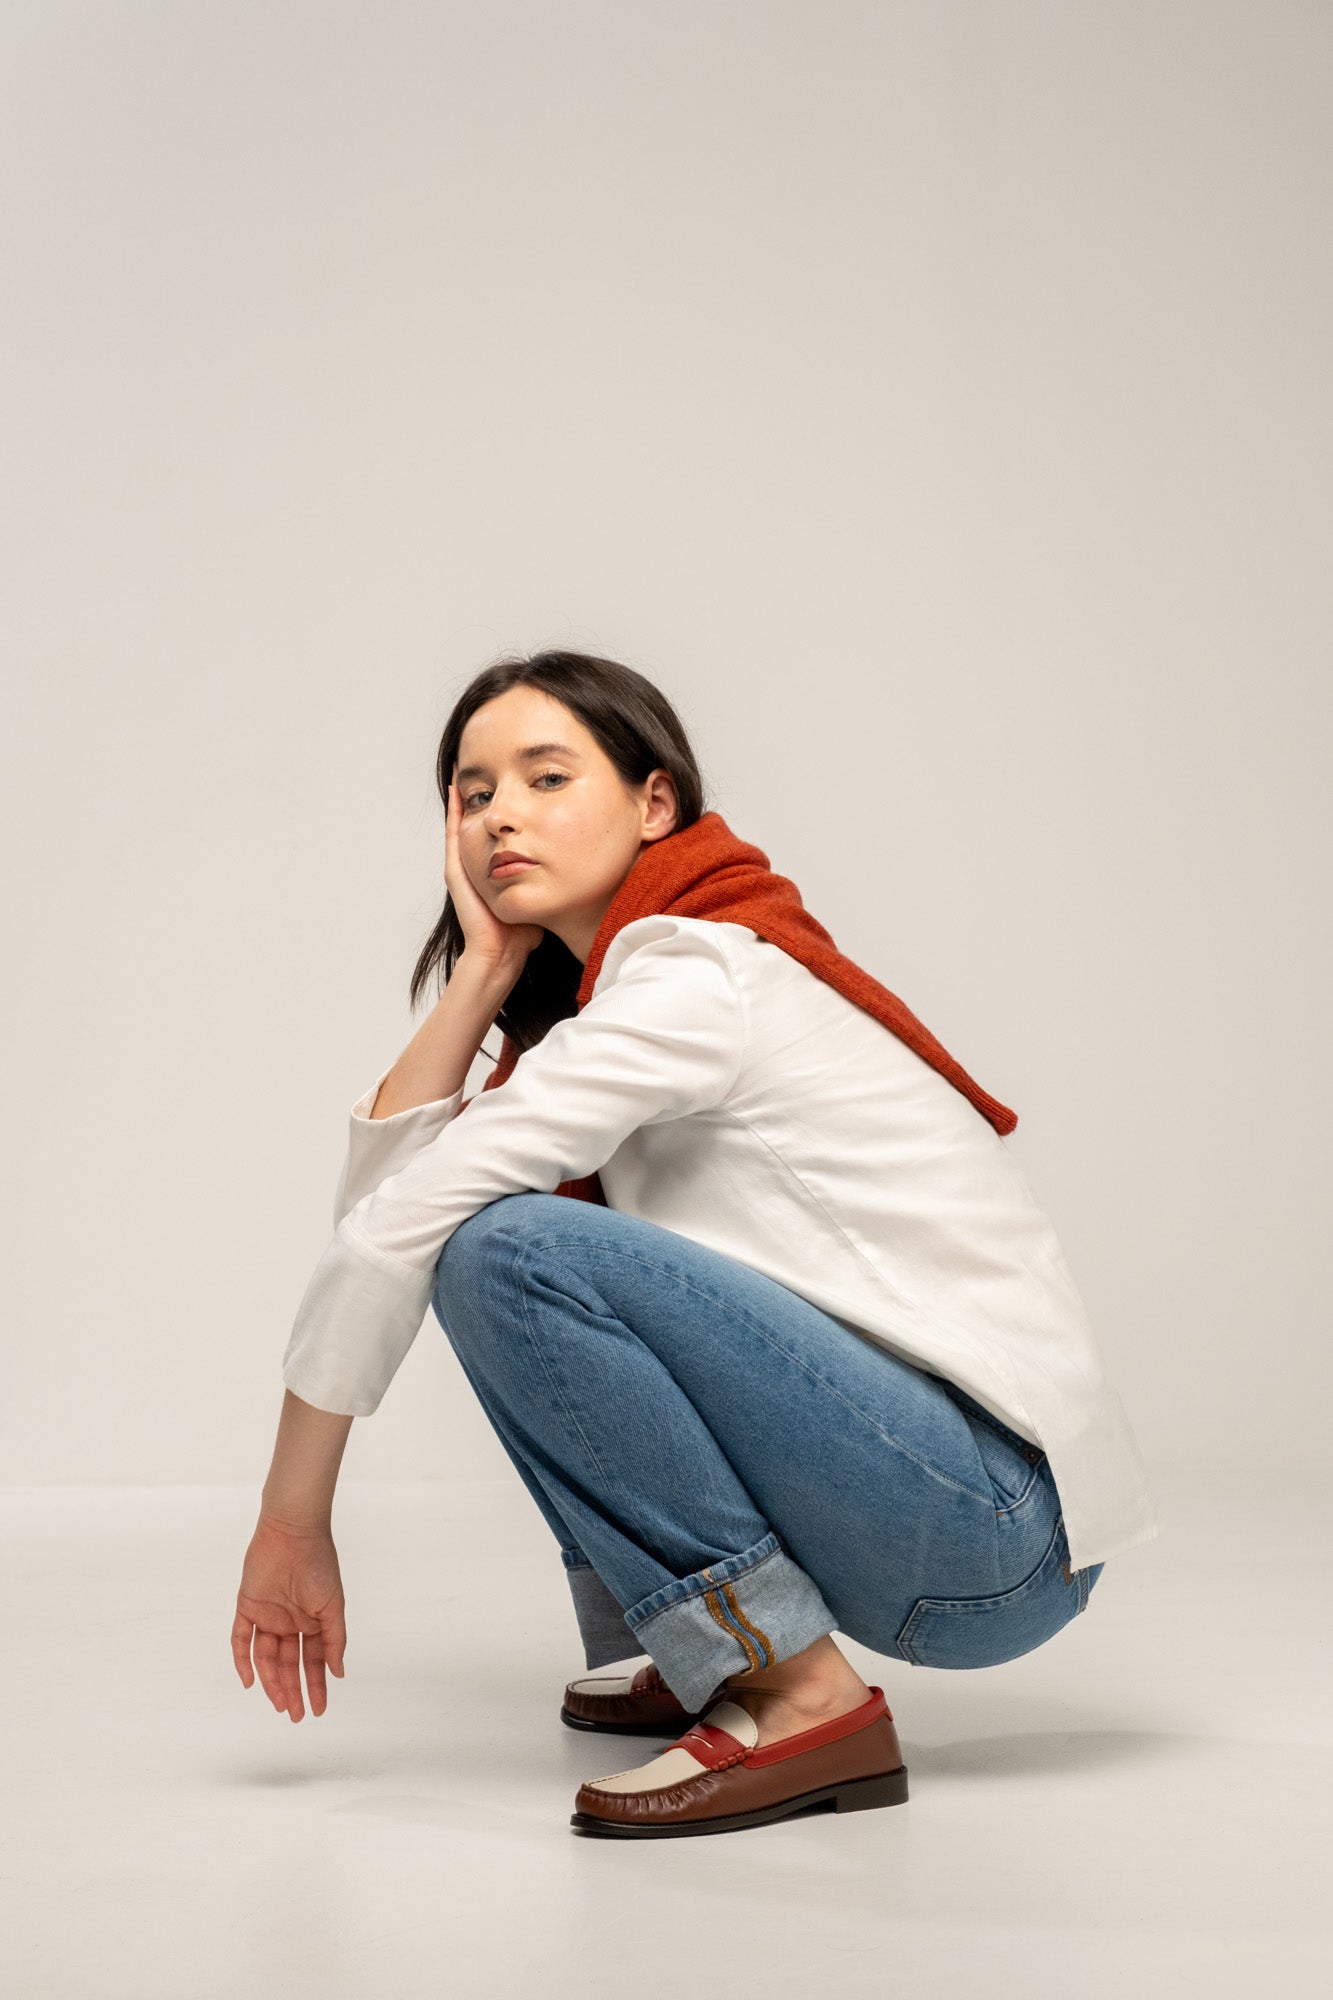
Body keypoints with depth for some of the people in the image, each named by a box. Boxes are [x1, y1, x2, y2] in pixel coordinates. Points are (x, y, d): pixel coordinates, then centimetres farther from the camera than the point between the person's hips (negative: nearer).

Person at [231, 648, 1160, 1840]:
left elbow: (395, 1237, -17)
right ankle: (671, 1651, 19)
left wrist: (294, 1520, -9)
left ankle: (800, 1698, -16)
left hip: (997, 1528, -9)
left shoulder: (701, 978, -12)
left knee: (510, 1250, -22)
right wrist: (483, 969, 4)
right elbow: (379, 1189, 7)